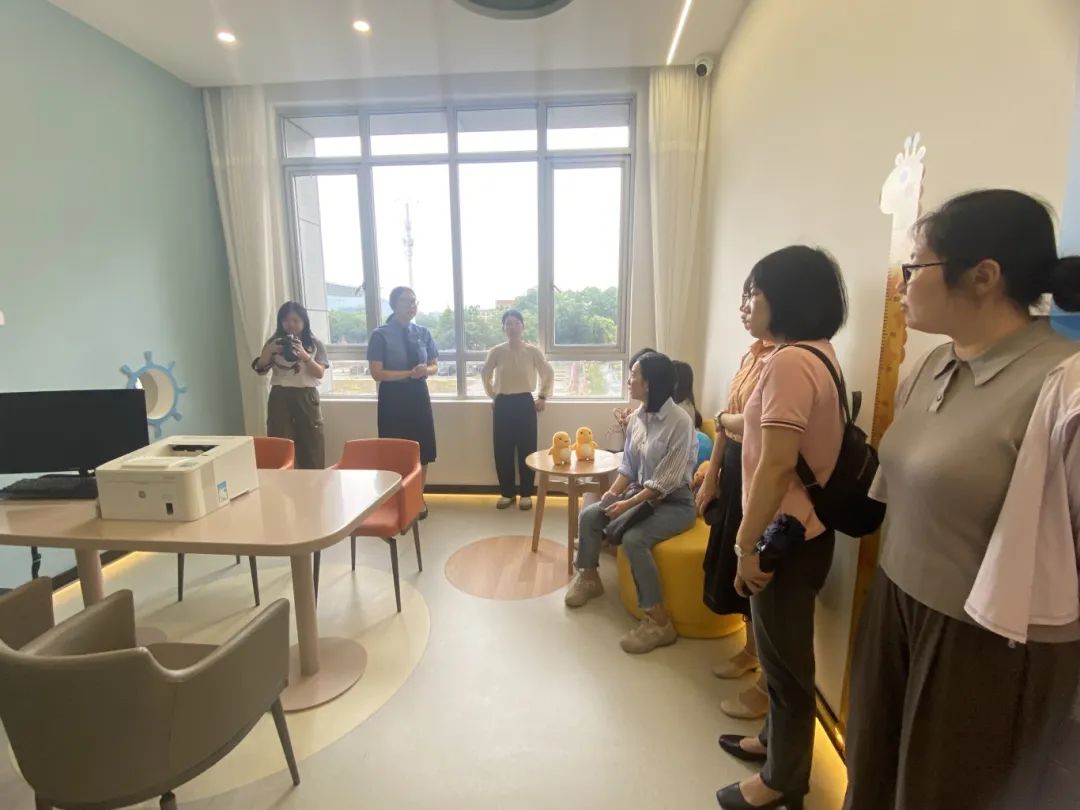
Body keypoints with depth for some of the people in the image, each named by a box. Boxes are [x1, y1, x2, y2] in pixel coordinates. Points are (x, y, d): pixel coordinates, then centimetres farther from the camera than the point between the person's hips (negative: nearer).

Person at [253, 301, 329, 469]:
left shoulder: (315, 344, 4)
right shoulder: (274, 342, 9)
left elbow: (320, 373, -6)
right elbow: (260, 369, 4)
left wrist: (304, 355, -20)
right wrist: (268, 351, -12)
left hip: (306, 397, -1)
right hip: (280, 398, 1)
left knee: (311, 446, 1)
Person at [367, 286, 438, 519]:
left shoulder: (423, 333, 5)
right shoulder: (381, 335, -9)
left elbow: (435, 366, 9)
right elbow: (377, 373, -15)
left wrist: (425, 371, -14)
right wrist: (410, 373, -21)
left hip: (419, 396, 4)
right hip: (393, 398, -4)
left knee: (422, 451, 9)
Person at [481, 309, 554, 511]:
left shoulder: (532, 351, -4)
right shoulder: (496, 352, -1)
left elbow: (549, 374, 6)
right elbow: (485, 375, 14)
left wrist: (543, 397, 5)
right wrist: (493, 396, 11)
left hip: (525, 403, -1)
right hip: (503, 404, 2)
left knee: (527, 449, 2)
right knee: (502, 450, 5)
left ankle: (526, 494, 15)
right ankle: (507, 493, 19)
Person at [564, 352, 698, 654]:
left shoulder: (680, 422, -23)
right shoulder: (637, 416, 0)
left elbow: (667, 480, -24)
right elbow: (628, 464, 7)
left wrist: (629, 504, -25)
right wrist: (612, 493, -8)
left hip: (674, 502, -8)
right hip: (640, 493, 8)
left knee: (633, 539, -30)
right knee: (589, 515, -4)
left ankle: (659, 622, -15)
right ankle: (589, 577, 20)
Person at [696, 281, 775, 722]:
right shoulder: (753, 353, 10)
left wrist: (724, 417, -7)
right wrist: (710, 477, 15)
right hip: (733, 468, 9)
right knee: (733, 566, 21)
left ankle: (768, 685, 27)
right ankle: (751, 650, 44)